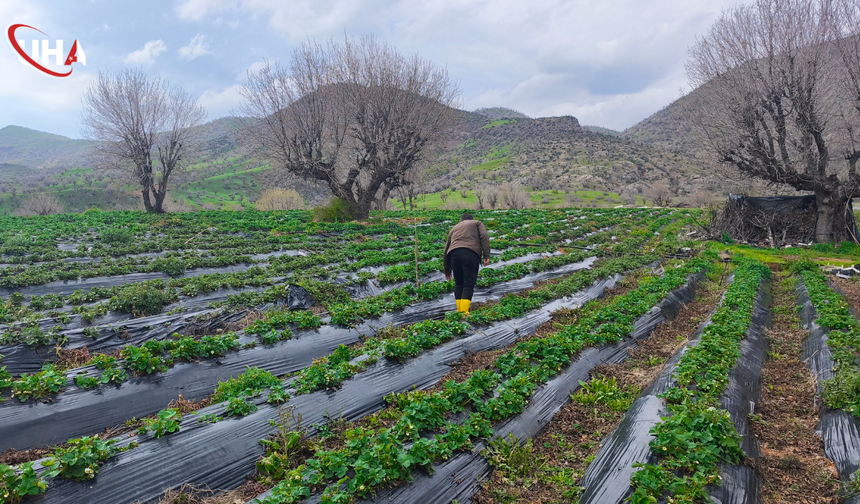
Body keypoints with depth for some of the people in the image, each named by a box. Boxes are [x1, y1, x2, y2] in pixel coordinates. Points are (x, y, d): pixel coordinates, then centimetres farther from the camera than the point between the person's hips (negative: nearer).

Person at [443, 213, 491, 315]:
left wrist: (447, 271, 37)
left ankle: (459, 310, 14)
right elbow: (484, 237, 4)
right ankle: (464, 312, -10)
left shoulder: (454, 228, 34)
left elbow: (446, 250, 31)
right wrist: (486, 256, -2)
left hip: (454, 254, 3)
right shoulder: (477, 223, 26)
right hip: (471, 254, -3)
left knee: (458, 284, 15)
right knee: (468, 285, -2)